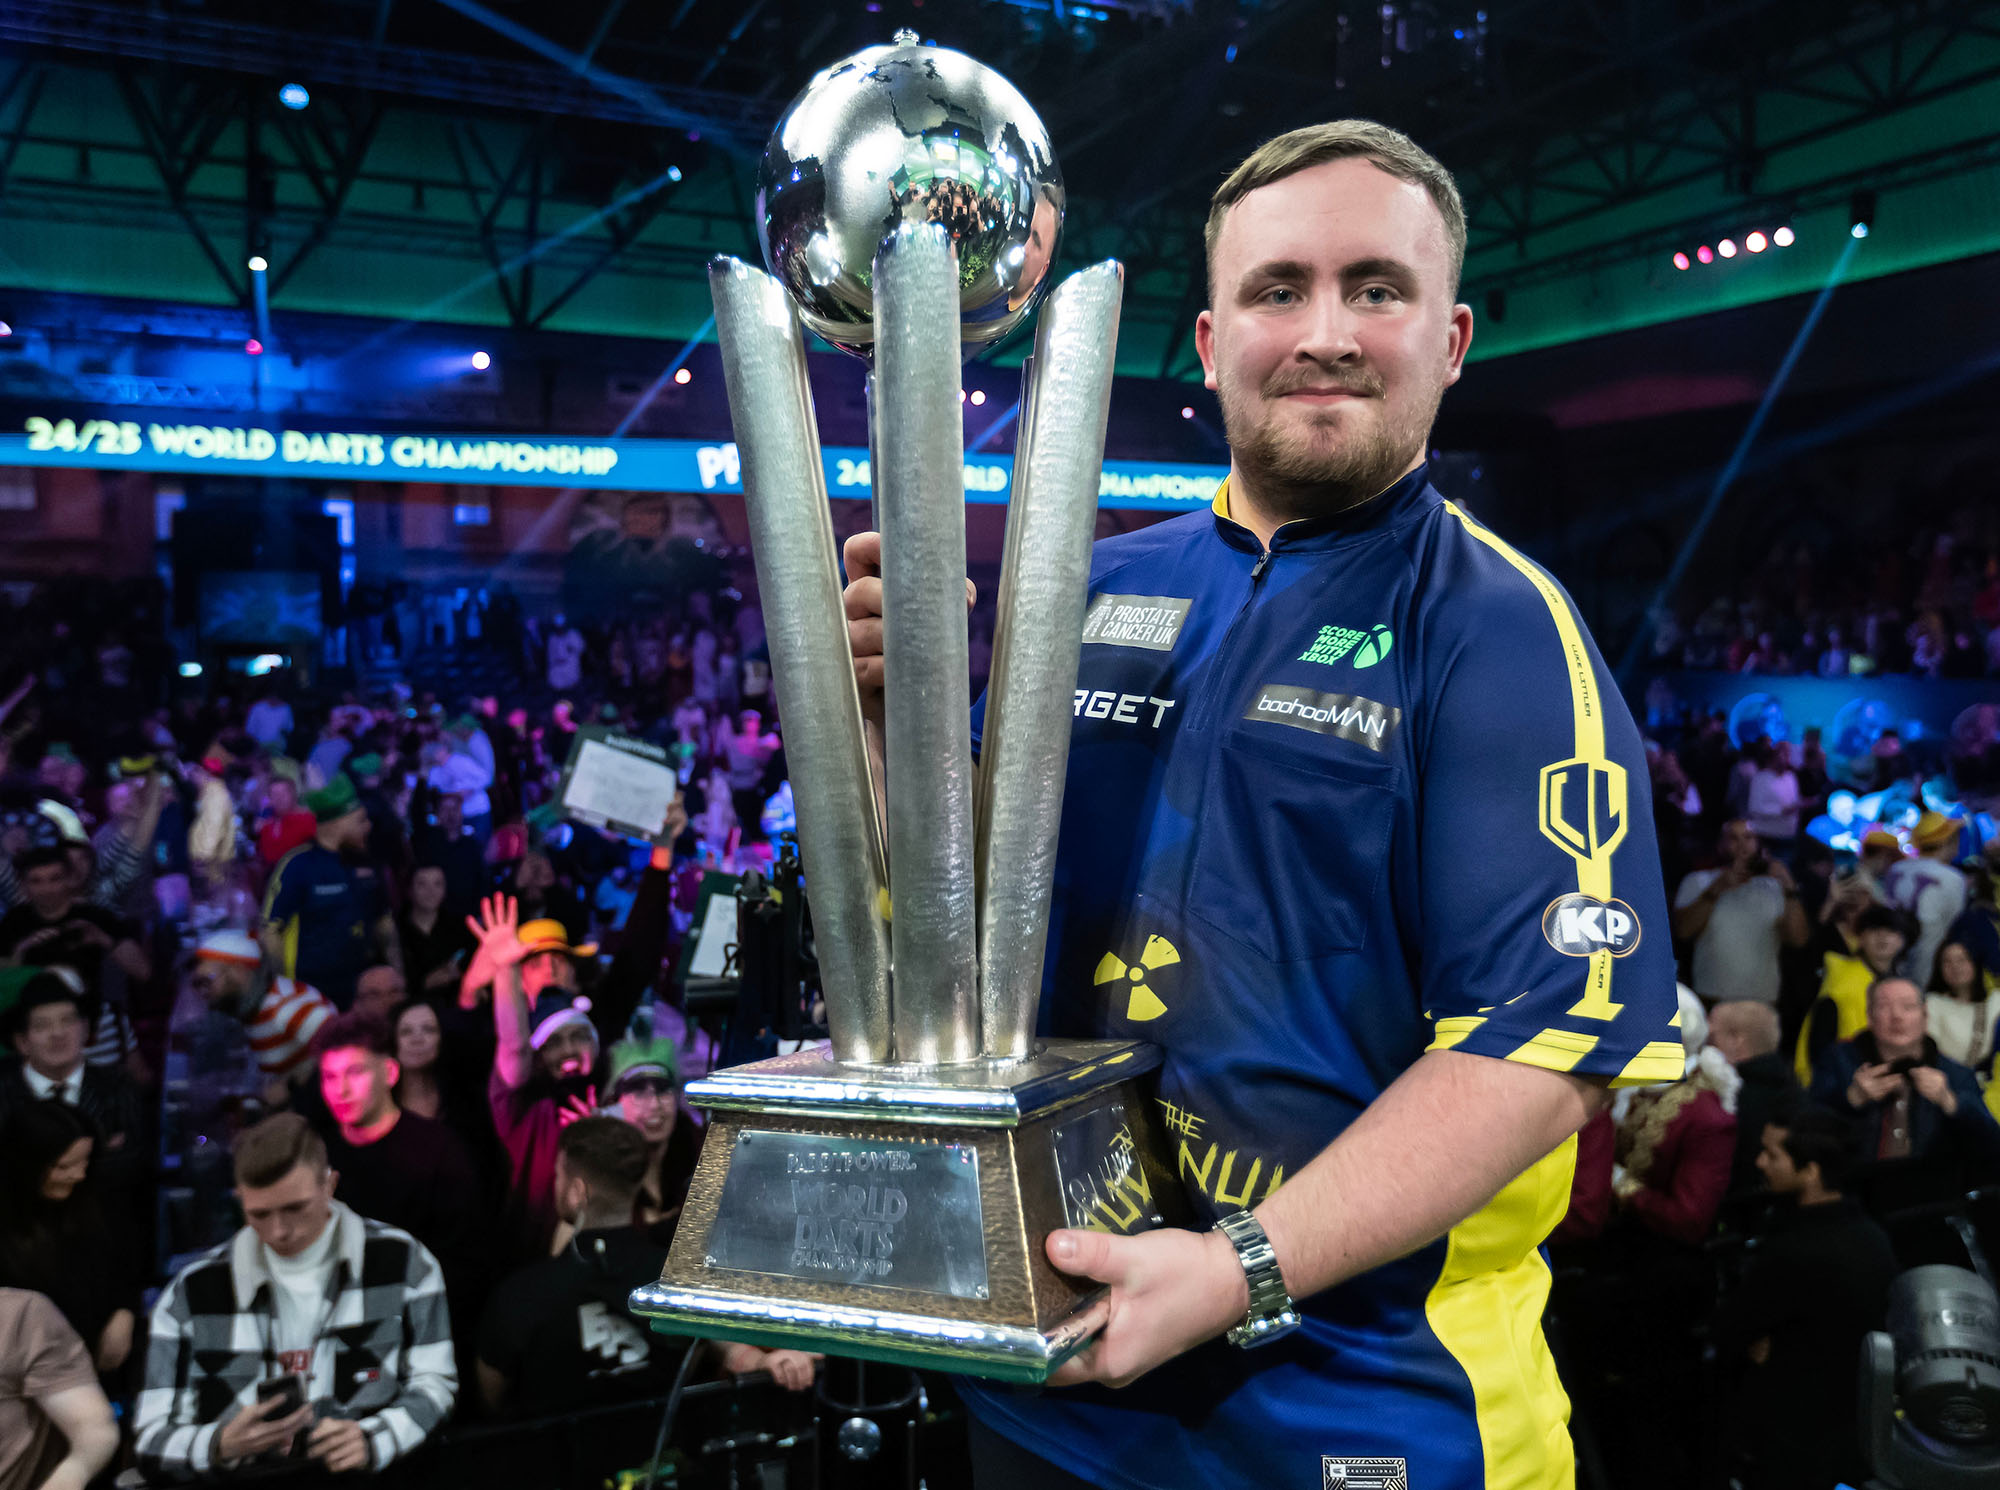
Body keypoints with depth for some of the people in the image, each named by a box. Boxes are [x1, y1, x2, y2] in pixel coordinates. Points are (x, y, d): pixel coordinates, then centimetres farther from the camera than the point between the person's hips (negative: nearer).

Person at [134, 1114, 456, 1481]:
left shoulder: (403, 1263, 3)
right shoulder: (190, 1293, 4)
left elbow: (433, 1383, 3)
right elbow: (152, 1442, 2)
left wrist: (372, 1441, -15)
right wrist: (220, 1446, -19)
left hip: (365, 1479, -1)